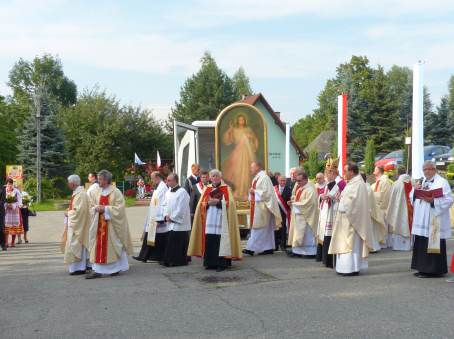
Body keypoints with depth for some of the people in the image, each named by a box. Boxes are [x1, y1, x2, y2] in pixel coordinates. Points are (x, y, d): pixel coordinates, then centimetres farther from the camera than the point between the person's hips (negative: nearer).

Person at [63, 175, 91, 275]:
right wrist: (69, 212, 5)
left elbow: (79, 210, -24)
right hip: (75, 223, 10)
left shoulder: (80, 194, -19)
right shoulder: (76, 192, 12)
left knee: (77, 245, -5)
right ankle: (84, 265, 21)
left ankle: (79, 267, -1)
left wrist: (68, 213, -12)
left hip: (78, 224, -10)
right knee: (79, 245, 14)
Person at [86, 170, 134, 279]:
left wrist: (105, 209, -19)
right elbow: (91, 207, 9)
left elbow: (119, 208, -12)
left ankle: (117, 268, 19)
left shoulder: (116, 192, -7)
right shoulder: (95, 192, 6)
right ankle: (97, 270, 4)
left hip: (112, 224, -4)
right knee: (98, 246, 0)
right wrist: (96, 208, -12)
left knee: (113, 245, 5)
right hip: (98, 224, 4)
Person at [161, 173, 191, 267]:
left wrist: (172, 217, -12)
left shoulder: (182, 192, -13)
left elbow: (181, 208, -17)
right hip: (171, 222, 7)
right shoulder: (168, 192, 11)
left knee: (178, 244, -3)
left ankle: (179, 261, 6)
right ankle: (169, 261, 14)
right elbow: (166, 205, 16)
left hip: (179, 223, -7)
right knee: (170, 242, 8)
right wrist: (166, 215, 0)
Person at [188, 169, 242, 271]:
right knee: (209, 241, -2)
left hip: (221, 220, -3)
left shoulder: (226, 189, 6)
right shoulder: (207, 189, 15)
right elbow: (201, 204, 11)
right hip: (209, 220, 3)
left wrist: (218, 202, -14)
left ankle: (222, 263, -4)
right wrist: (208, 203, -9)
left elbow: (230, 203, -3)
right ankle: (210, 262, 6)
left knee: (220, 241, -9)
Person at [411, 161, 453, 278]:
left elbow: (448, 200, -14)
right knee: (421, 245, 9)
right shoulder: (421, 182, 16)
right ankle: (423, 268, 17)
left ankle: (434, 269, 2)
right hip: (421, 219, 7)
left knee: (432, 245, -6)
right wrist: (415, 190, -3)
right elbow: (412, 198, 17)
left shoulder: (442, 182, -6)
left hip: (434, 221, -7)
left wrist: (433, 201, -25)